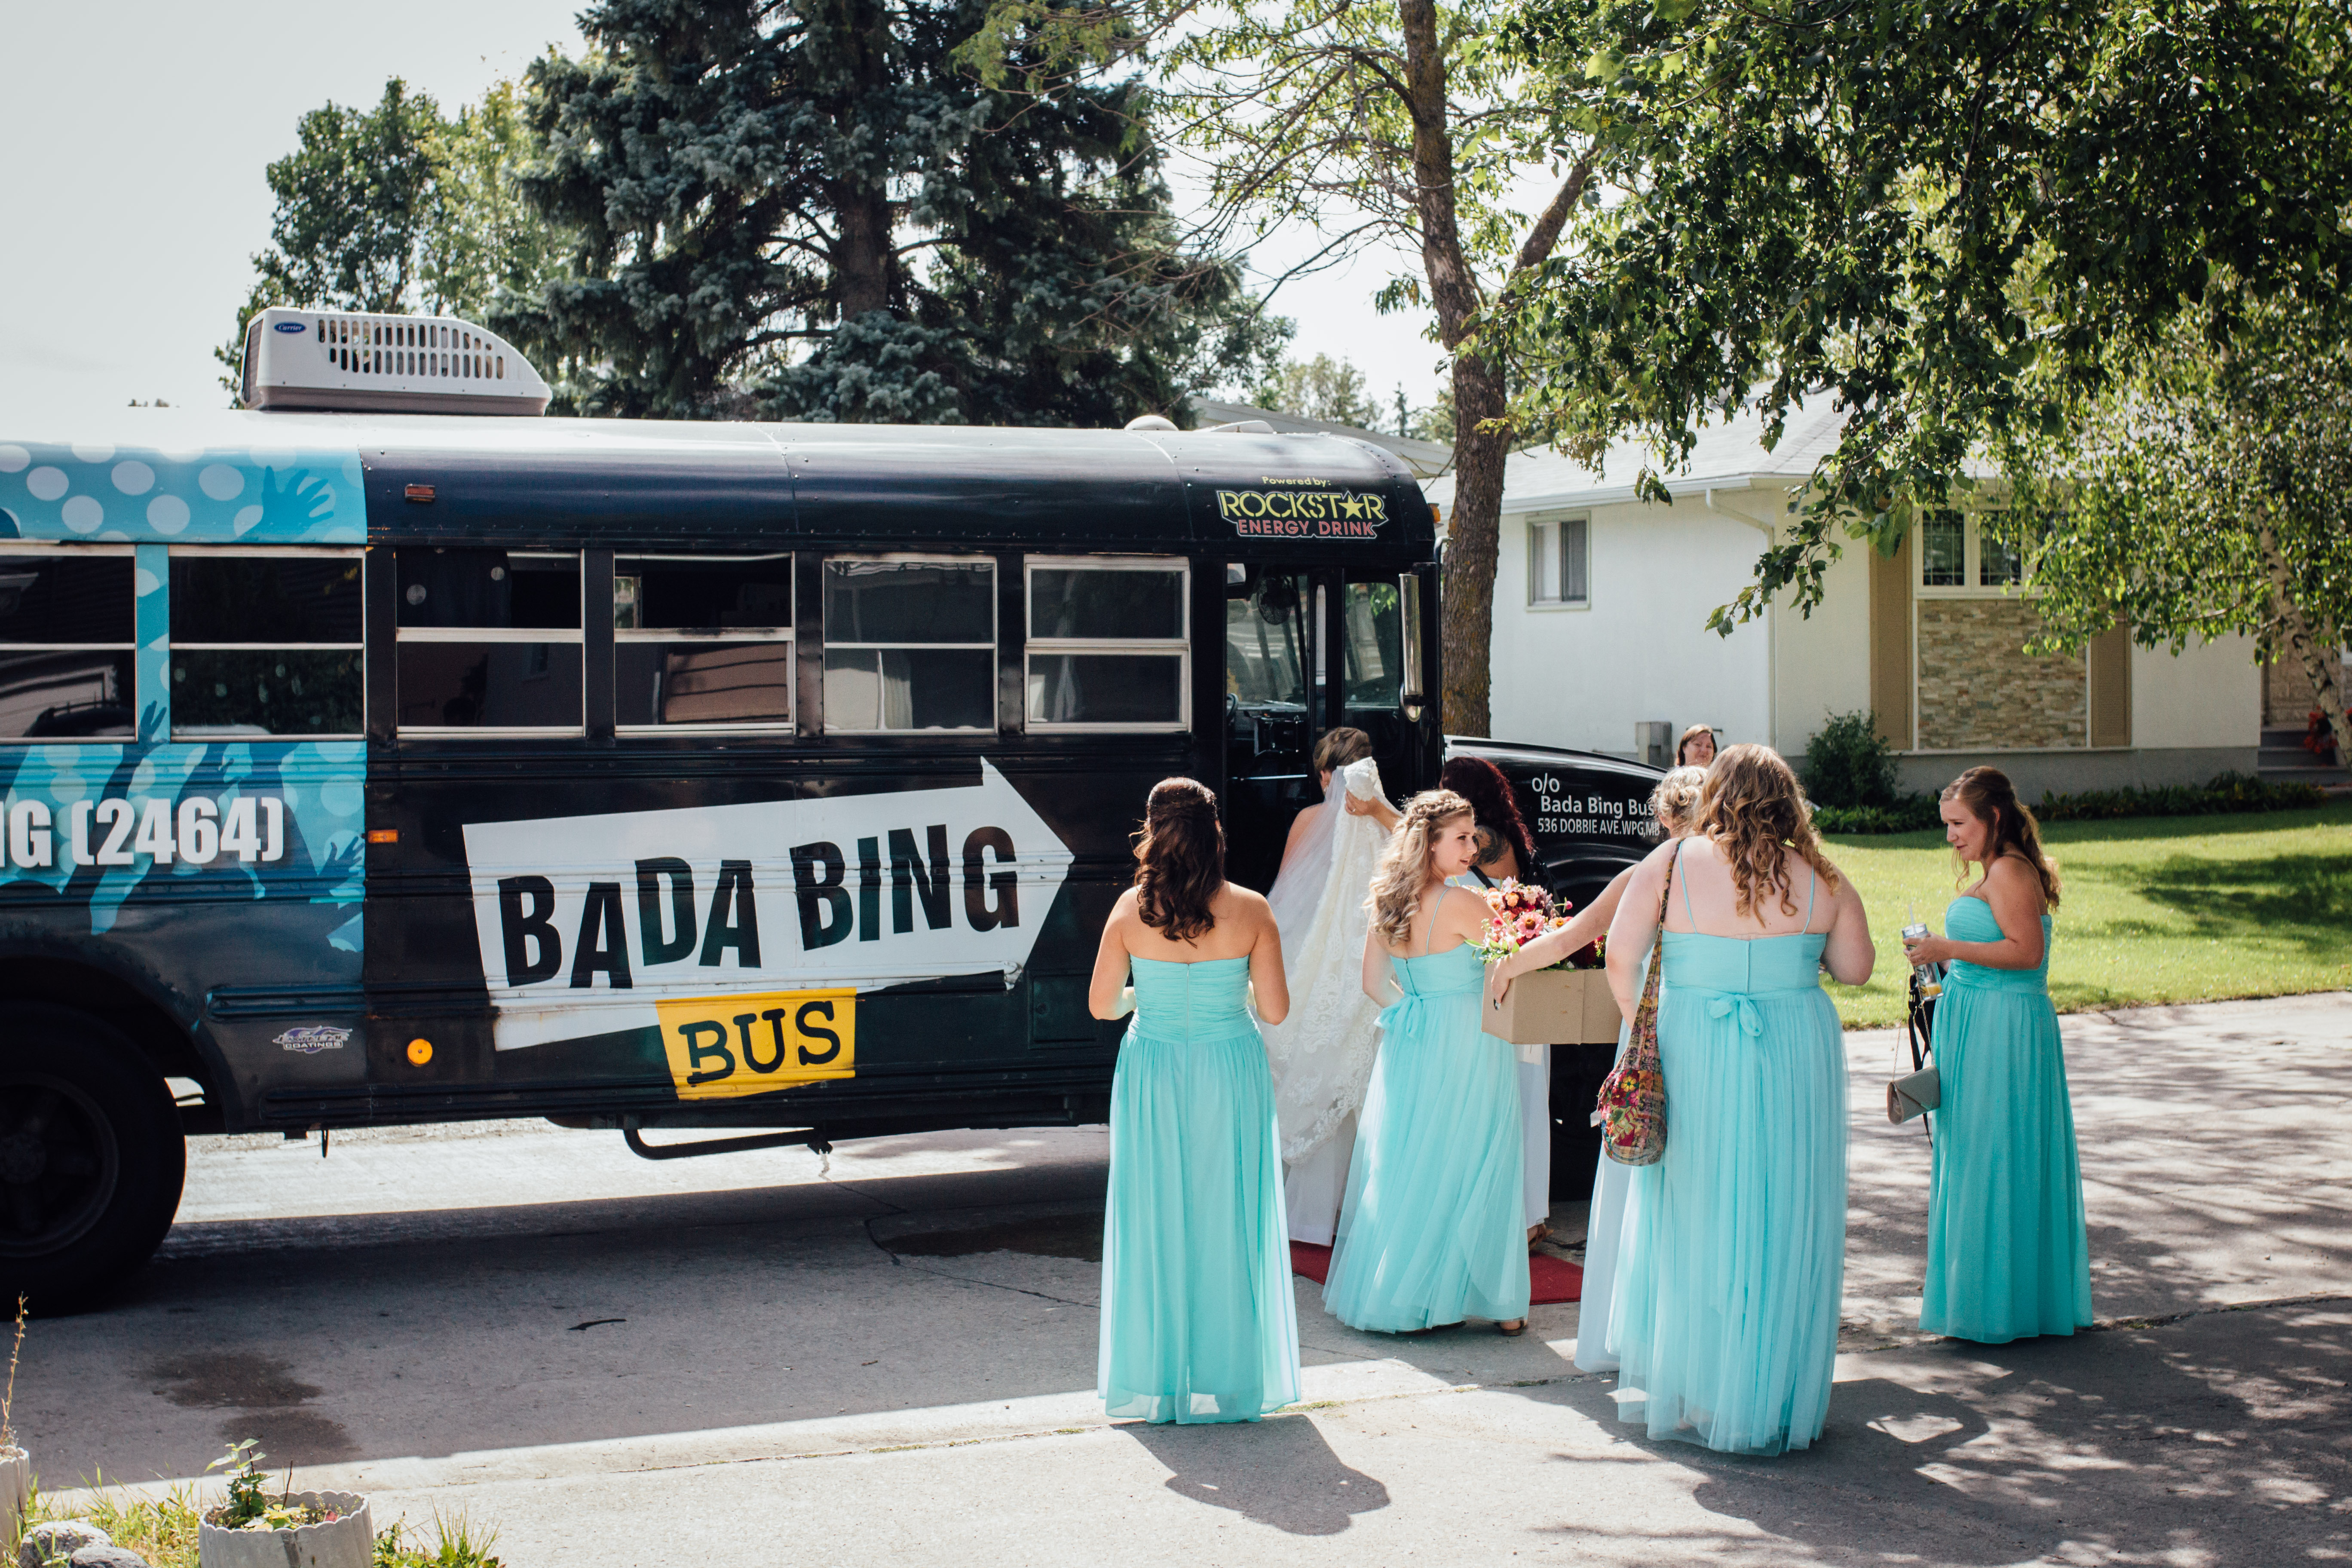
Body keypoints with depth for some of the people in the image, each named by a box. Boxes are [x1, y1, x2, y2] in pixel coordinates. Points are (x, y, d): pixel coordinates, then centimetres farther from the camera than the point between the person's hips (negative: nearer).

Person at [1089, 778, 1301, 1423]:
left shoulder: (1131, 910, -8)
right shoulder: (1250, 910, -10)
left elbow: (1102, 1005, -2)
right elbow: (1275, 1008, -8)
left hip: (1153, 1078, 0)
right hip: (1230, 1076, 0)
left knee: (1155, 1220, 11)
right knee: (1229, 1222, 10)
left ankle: (1157, 1379, 17)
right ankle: (1230, 1379, 18)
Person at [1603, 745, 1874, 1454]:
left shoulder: (1670, 864, -4)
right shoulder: (1820, 879, -1)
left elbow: (1620, 956, -5)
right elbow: (1855, 969, 7)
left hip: (1692, 1056, 0)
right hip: (1797, 1057, 0)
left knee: (1691, 1217, 12)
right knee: (1783, 1225, 10)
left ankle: (1683, 1393, 20)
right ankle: (1774, 1396, 18)